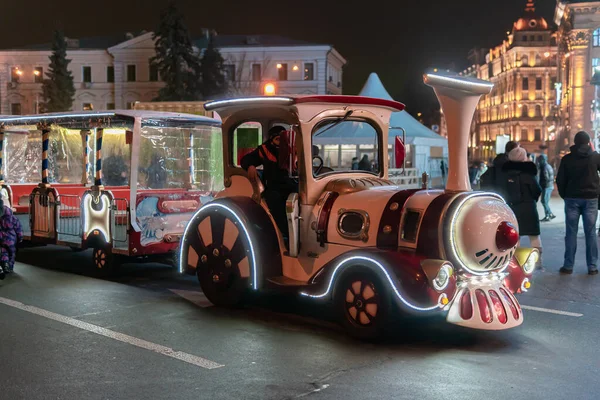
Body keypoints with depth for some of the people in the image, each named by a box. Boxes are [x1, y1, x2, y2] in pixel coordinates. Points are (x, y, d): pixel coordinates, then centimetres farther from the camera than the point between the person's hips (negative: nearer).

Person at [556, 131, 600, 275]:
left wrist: (564, 195, 11)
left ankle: (568, 266, 3)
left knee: (571, 233, 3)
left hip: (572, 198, 0)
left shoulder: (567, 158, -2)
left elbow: (560, 180, 0)